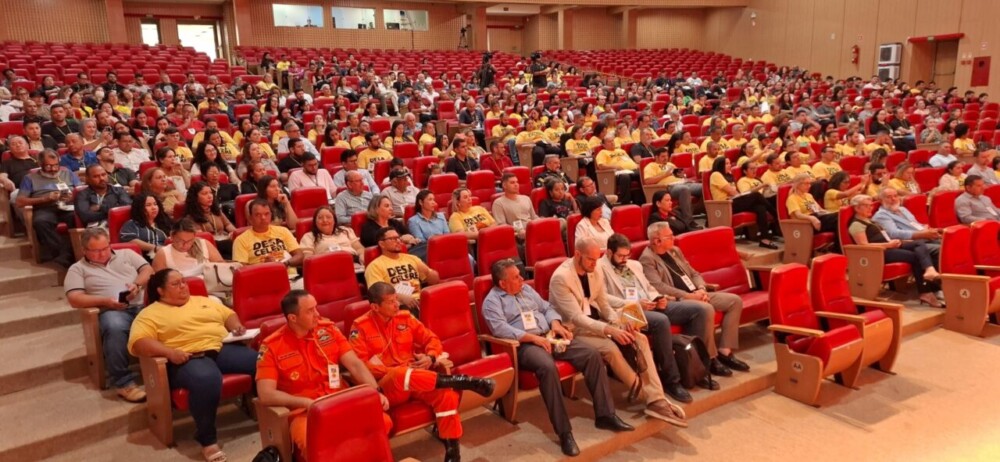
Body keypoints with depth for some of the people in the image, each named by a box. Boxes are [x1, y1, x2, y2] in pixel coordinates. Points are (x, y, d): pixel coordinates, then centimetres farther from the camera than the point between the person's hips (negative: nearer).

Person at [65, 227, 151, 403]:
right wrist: (105, 300, -11)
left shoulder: (126, 254, 24)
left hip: (143, 305, 2)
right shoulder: (78, 269, 17)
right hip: (112, 311, -2)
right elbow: (75, 299, 4)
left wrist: (137, 285, -7)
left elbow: (148, 270, 14)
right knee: (115, 328, -39)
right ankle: (123, 381, -30)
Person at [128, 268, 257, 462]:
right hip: (189, 358, -5)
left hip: (224, 348, 5)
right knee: (206, 379, -41)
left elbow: (229, 314, 30)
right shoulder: (150, 314, 10)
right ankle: (207, 440, -24)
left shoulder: (203, 301, 27)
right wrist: (170, 352, -19)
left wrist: (236, 326, 6)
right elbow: (138, 342, -4)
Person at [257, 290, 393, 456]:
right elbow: (266, 395, -12)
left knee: (383, 422, -21)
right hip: (304, 410, -4)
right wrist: (307, 402, -22)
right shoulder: (271, 347, -5)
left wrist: (375, 391, -13)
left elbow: (355, 364, 3)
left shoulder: (328, 329, 6)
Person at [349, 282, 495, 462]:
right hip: (385, 386, -4)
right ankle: (459, 380, -35)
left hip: (417, 381, 4)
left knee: (447, 393, -25)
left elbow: (431, 339, 16)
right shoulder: (360, 327, -2)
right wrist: (391, 371, -19)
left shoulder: (404, 318, 10)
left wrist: (431, 357, -6)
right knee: (398, 375, -39)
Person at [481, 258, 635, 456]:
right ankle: (564, 432, -30)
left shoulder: (526, 289, 21)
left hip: (550, 337, 7)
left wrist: (555, 324, 0)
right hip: (525, 345, -7)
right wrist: (533, 337, -22)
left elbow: (547, 308, 23)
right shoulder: (492, 301, -2)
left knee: (592, 354, -12)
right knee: (548, 367, -38)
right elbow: (500, 329, -16)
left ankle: (605, 414, -5)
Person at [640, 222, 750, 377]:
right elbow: (658, 287, -21)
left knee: (735, 301, -3)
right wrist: (688, 296, -21)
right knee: (706, 309, -35)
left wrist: (701, 289, -2)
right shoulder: (647, 259, -9)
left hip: (694, 295, 9)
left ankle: (724, 352, -5)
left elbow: (694, 273, 20)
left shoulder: (675, 251, 18)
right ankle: (710, 359, -18)